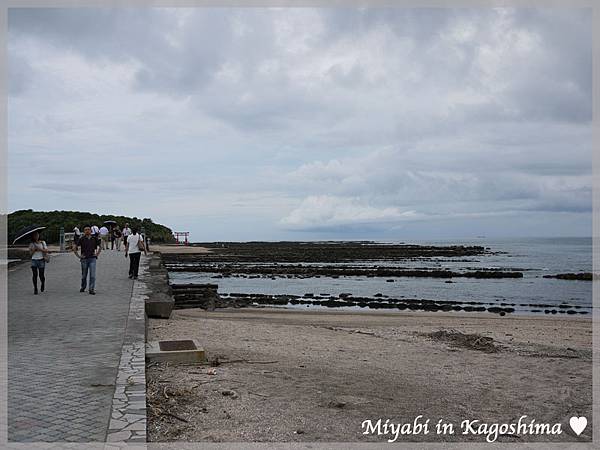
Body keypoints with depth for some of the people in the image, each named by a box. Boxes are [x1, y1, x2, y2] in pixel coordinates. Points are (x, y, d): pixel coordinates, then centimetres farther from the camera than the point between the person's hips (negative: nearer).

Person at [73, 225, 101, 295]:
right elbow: (74, 248, 2)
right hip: (84, 259, 0)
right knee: (84, 275, 11)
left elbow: (100, 247, 19)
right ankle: (83, 287, 30)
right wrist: (78, 256, -2)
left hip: (92, 258, 0)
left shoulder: (94, 238, 4)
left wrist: (97, 254, 8)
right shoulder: (82, 239, -1)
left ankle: (92, 289, -6)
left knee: (92, 275, -9)